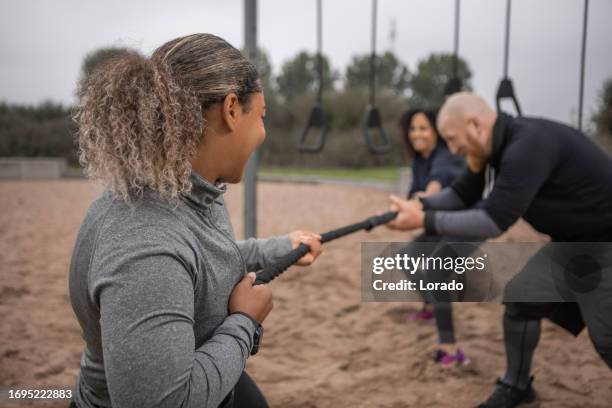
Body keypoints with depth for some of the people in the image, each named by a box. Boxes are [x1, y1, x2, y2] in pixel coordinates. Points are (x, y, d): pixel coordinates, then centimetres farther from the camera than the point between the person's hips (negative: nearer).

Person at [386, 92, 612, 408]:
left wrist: (424, 220, -29)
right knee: (521, 296, 7)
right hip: (572, 239, 9)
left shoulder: (528, 145, -31)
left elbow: (493, 222, -33)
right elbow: (462, 195, 7)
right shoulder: (498, 145, -2)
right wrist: (420, 205, -11)